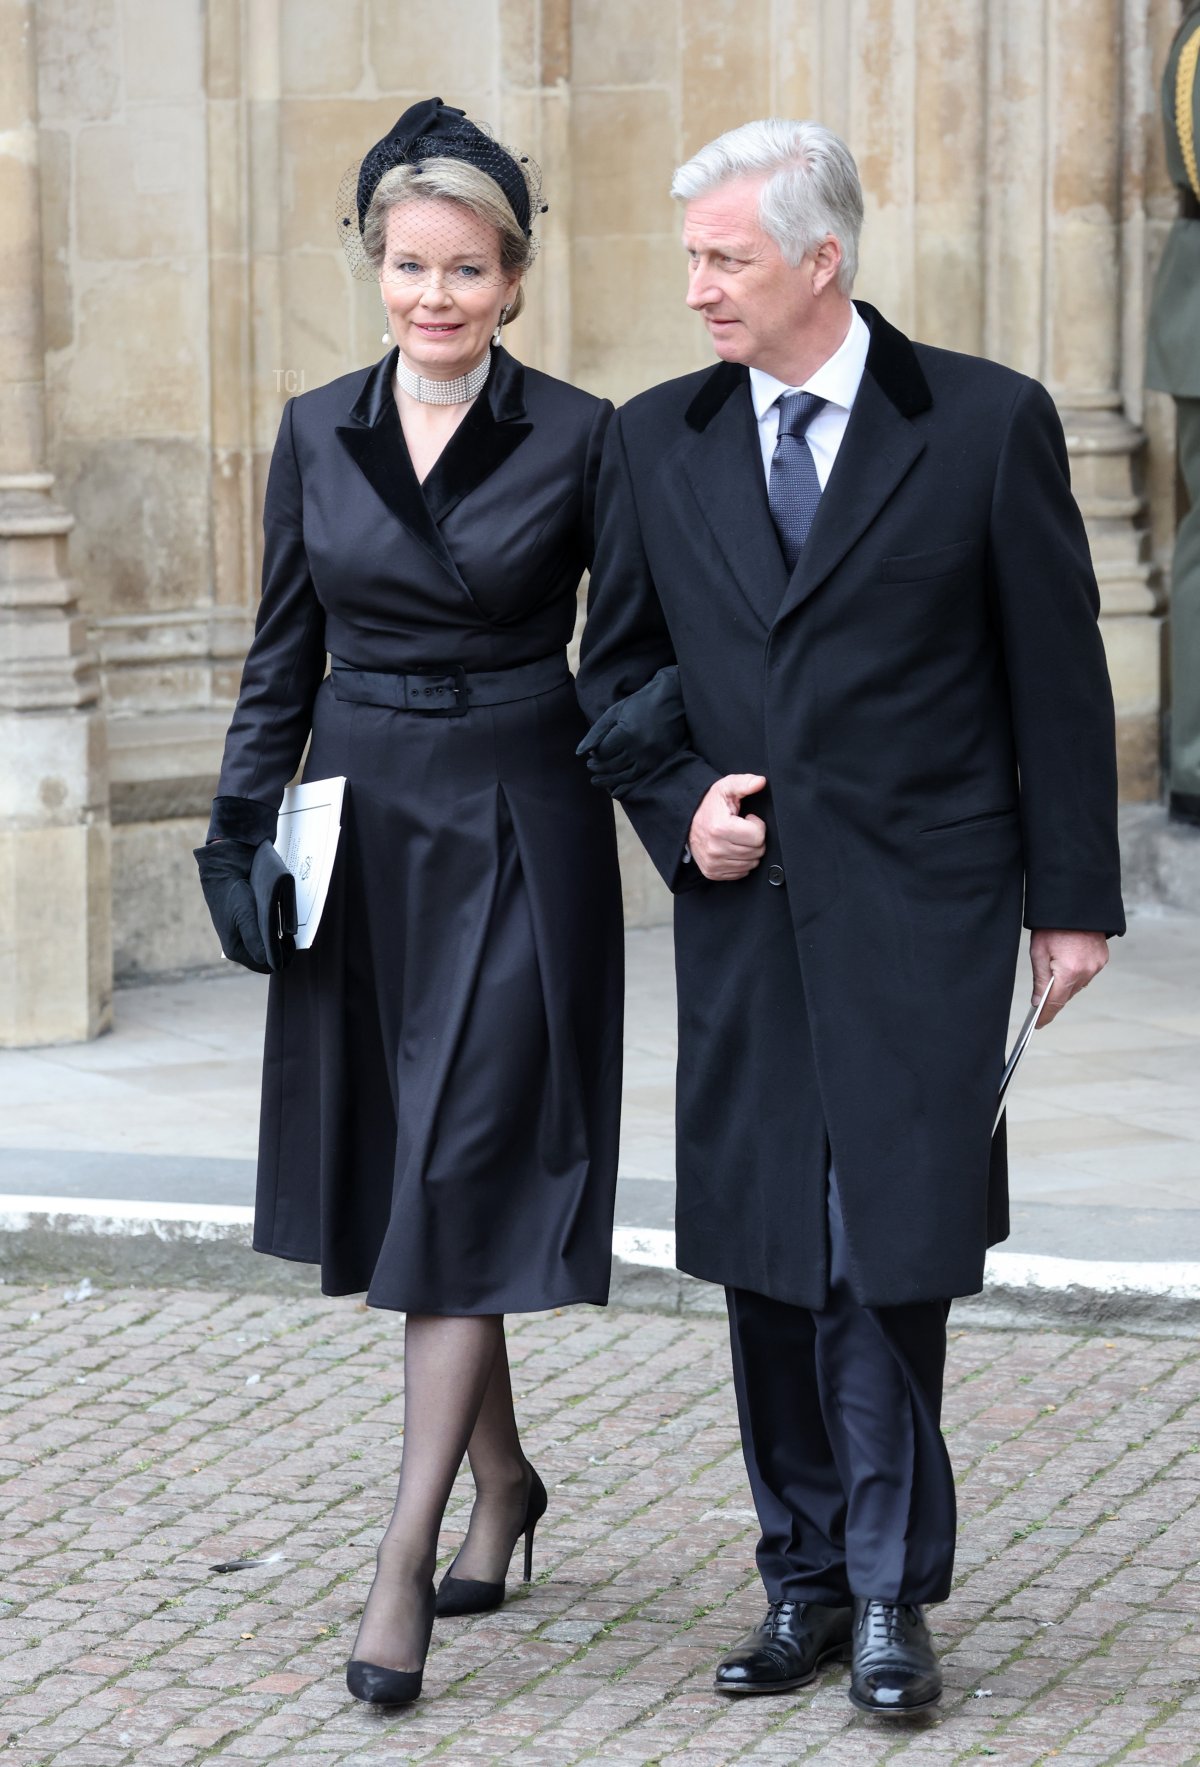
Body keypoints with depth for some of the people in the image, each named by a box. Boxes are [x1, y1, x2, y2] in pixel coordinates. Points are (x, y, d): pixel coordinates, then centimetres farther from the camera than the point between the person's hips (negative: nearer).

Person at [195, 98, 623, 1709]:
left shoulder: (579, 440, -4)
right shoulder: (317, 434, 6)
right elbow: (283, 658, 11)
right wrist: (240, 837, 4)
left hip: (518, 836, -4)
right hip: (361, 832, 4)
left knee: (463, 1183, -9)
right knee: (393, 1178, 10)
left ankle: (405, 1562, -11)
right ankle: (503, 1477, 30)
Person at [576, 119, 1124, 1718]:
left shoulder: (988, 425, -3)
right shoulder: (657, 444, 7)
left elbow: (1057, 674, 0)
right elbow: (618, 671, 16)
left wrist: (1073, 898, 0)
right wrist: (679, 808, -2)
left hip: (920, 909, -4)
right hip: (743, 911, 4)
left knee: (891, 1253, -7)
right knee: (767, 1262, 7)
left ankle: (892, 1590, 4)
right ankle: (809, 1577, 18)